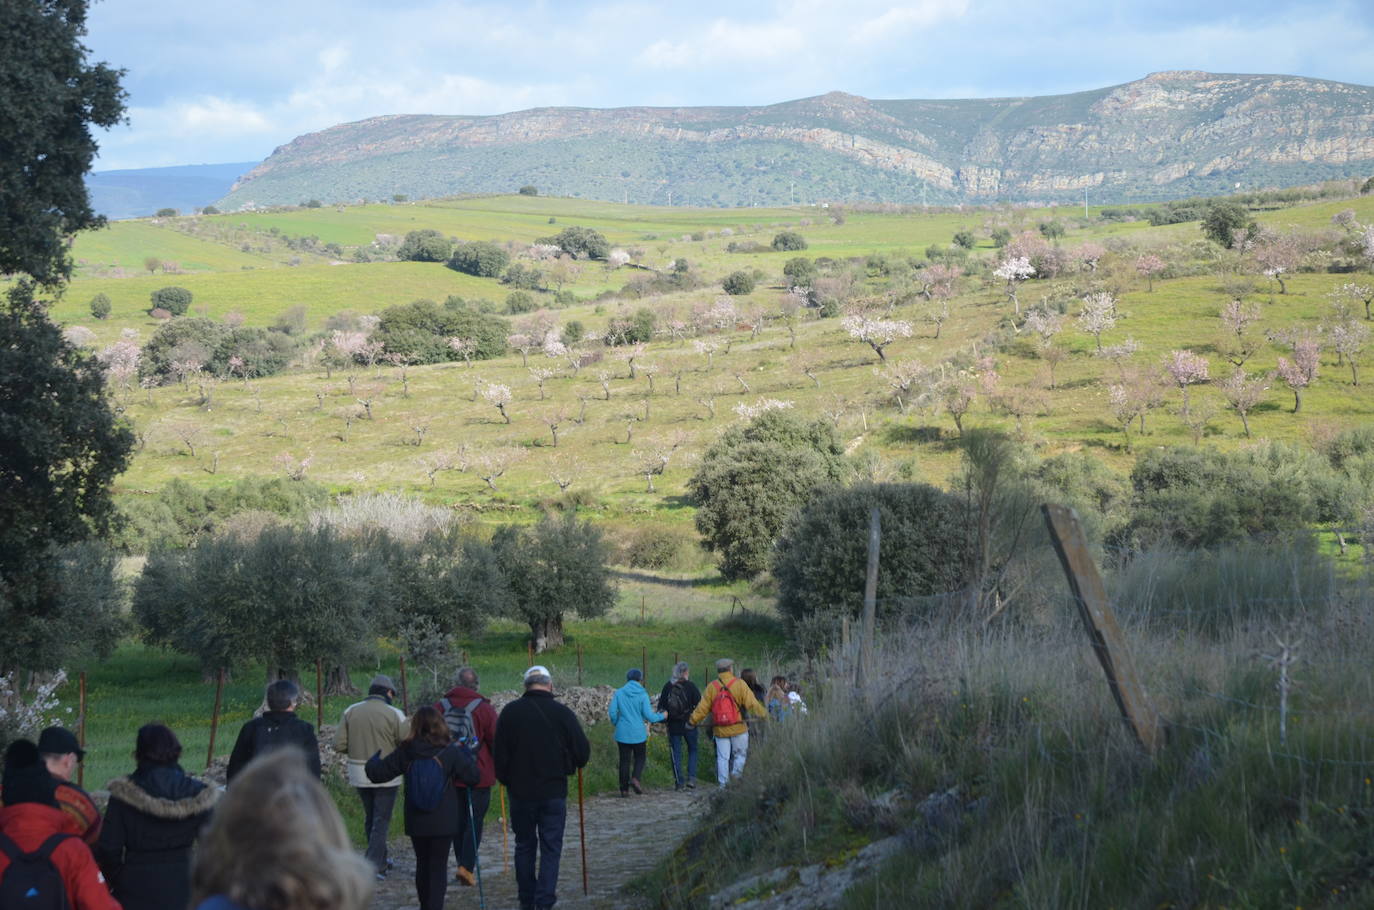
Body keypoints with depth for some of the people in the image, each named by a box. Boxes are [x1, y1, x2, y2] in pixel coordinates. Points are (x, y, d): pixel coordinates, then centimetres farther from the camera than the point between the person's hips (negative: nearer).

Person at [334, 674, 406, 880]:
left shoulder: (351, 711, 0)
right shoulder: (394, 714, -11)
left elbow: (339, 744, -3)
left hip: (359, 775, 4)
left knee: (370, 818, 19)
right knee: (381, 820, 2)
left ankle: (380, 861, 30)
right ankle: (373, 866, -7)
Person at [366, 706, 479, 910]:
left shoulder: (406, 752, -5)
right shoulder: (450, 751, -11)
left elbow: (378, 772, 0)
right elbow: (472, 776, -4)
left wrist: (372, 762, 23)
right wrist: (465, 753, 11)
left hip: (416, 823, 2)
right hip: (443, 823, -2)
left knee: (422, 865, 17)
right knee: (439, 868, 1)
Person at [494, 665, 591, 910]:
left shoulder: (510, 712, -5)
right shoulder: (562, 713, -9)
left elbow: (499, 753, -2)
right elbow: (583, 752, -5)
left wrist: (506, 779, 15)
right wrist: (569, 766, 16)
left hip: (520, 791, 2)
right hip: (554, 792, -2)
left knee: (524, 846, 16)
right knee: (551, 848, 4)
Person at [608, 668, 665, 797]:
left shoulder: (619, 693, -2)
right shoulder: (642, 694, -7)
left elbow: (612, 712, -4)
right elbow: (649, 716, -8)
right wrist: (662, 716, 10)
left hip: (622, 733, 2)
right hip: (638, 733, -2)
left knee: (624, 760, 8)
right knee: (640, 758, 14)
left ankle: (624, 789, 8)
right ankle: (635, 778, -12)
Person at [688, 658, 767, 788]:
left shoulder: (712, 686, 2)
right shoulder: (739, 684, -5)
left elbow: (703, 708, 3)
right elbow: (752, 703, -7)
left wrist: (692, 721, 13)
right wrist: (763, 714, 3)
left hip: (720, 730, 2)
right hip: (738, 728, -2)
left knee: (722, 758, 8)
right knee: (741, 755, 11)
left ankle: (723, 784, 7)